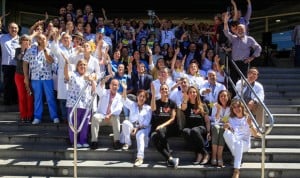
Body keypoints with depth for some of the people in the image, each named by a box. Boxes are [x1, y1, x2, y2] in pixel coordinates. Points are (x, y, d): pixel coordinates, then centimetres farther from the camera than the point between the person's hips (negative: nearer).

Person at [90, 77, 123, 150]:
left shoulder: (119, 97, 11)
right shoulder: (104, 92, 11)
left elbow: (118, 109, -4)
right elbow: (98, 89, -14)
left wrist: (109, 115, -22)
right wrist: (104, 80, -32)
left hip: (112, 117, 0)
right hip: (101, 115, 0)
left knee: (116, 118, -33)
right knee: (95, 117, -32)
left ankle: (117, 141, -33)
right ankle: (94, 141, -31)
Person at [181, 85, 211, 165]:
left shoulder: (203, 106, 16)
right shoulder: (186, 105, 16)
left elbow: (207, 120, 9)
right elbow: (183, 108, -10)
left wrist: (208, 132, -3)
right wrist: (185, 100, -26)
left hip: (201, 128, -1)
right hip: (189, 127, 1)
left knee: (194, 130, -38)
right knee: (185, 131, -37)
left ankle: (201, 154, -27)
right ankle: (204, 153, -33)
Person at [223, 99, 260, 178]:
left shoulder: (247, 118, 6)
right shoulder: (231, 119, 13)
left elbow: (255, 134, 0)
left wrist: (250, 124, -18)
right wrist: (225, 126, -22)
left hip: (245, 144, -2)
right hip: (233, 143, 2)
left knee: (238, 143, -39)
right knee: (226, 133, -30)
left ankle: (236, 171, -43)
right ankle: (236, 157, -32)